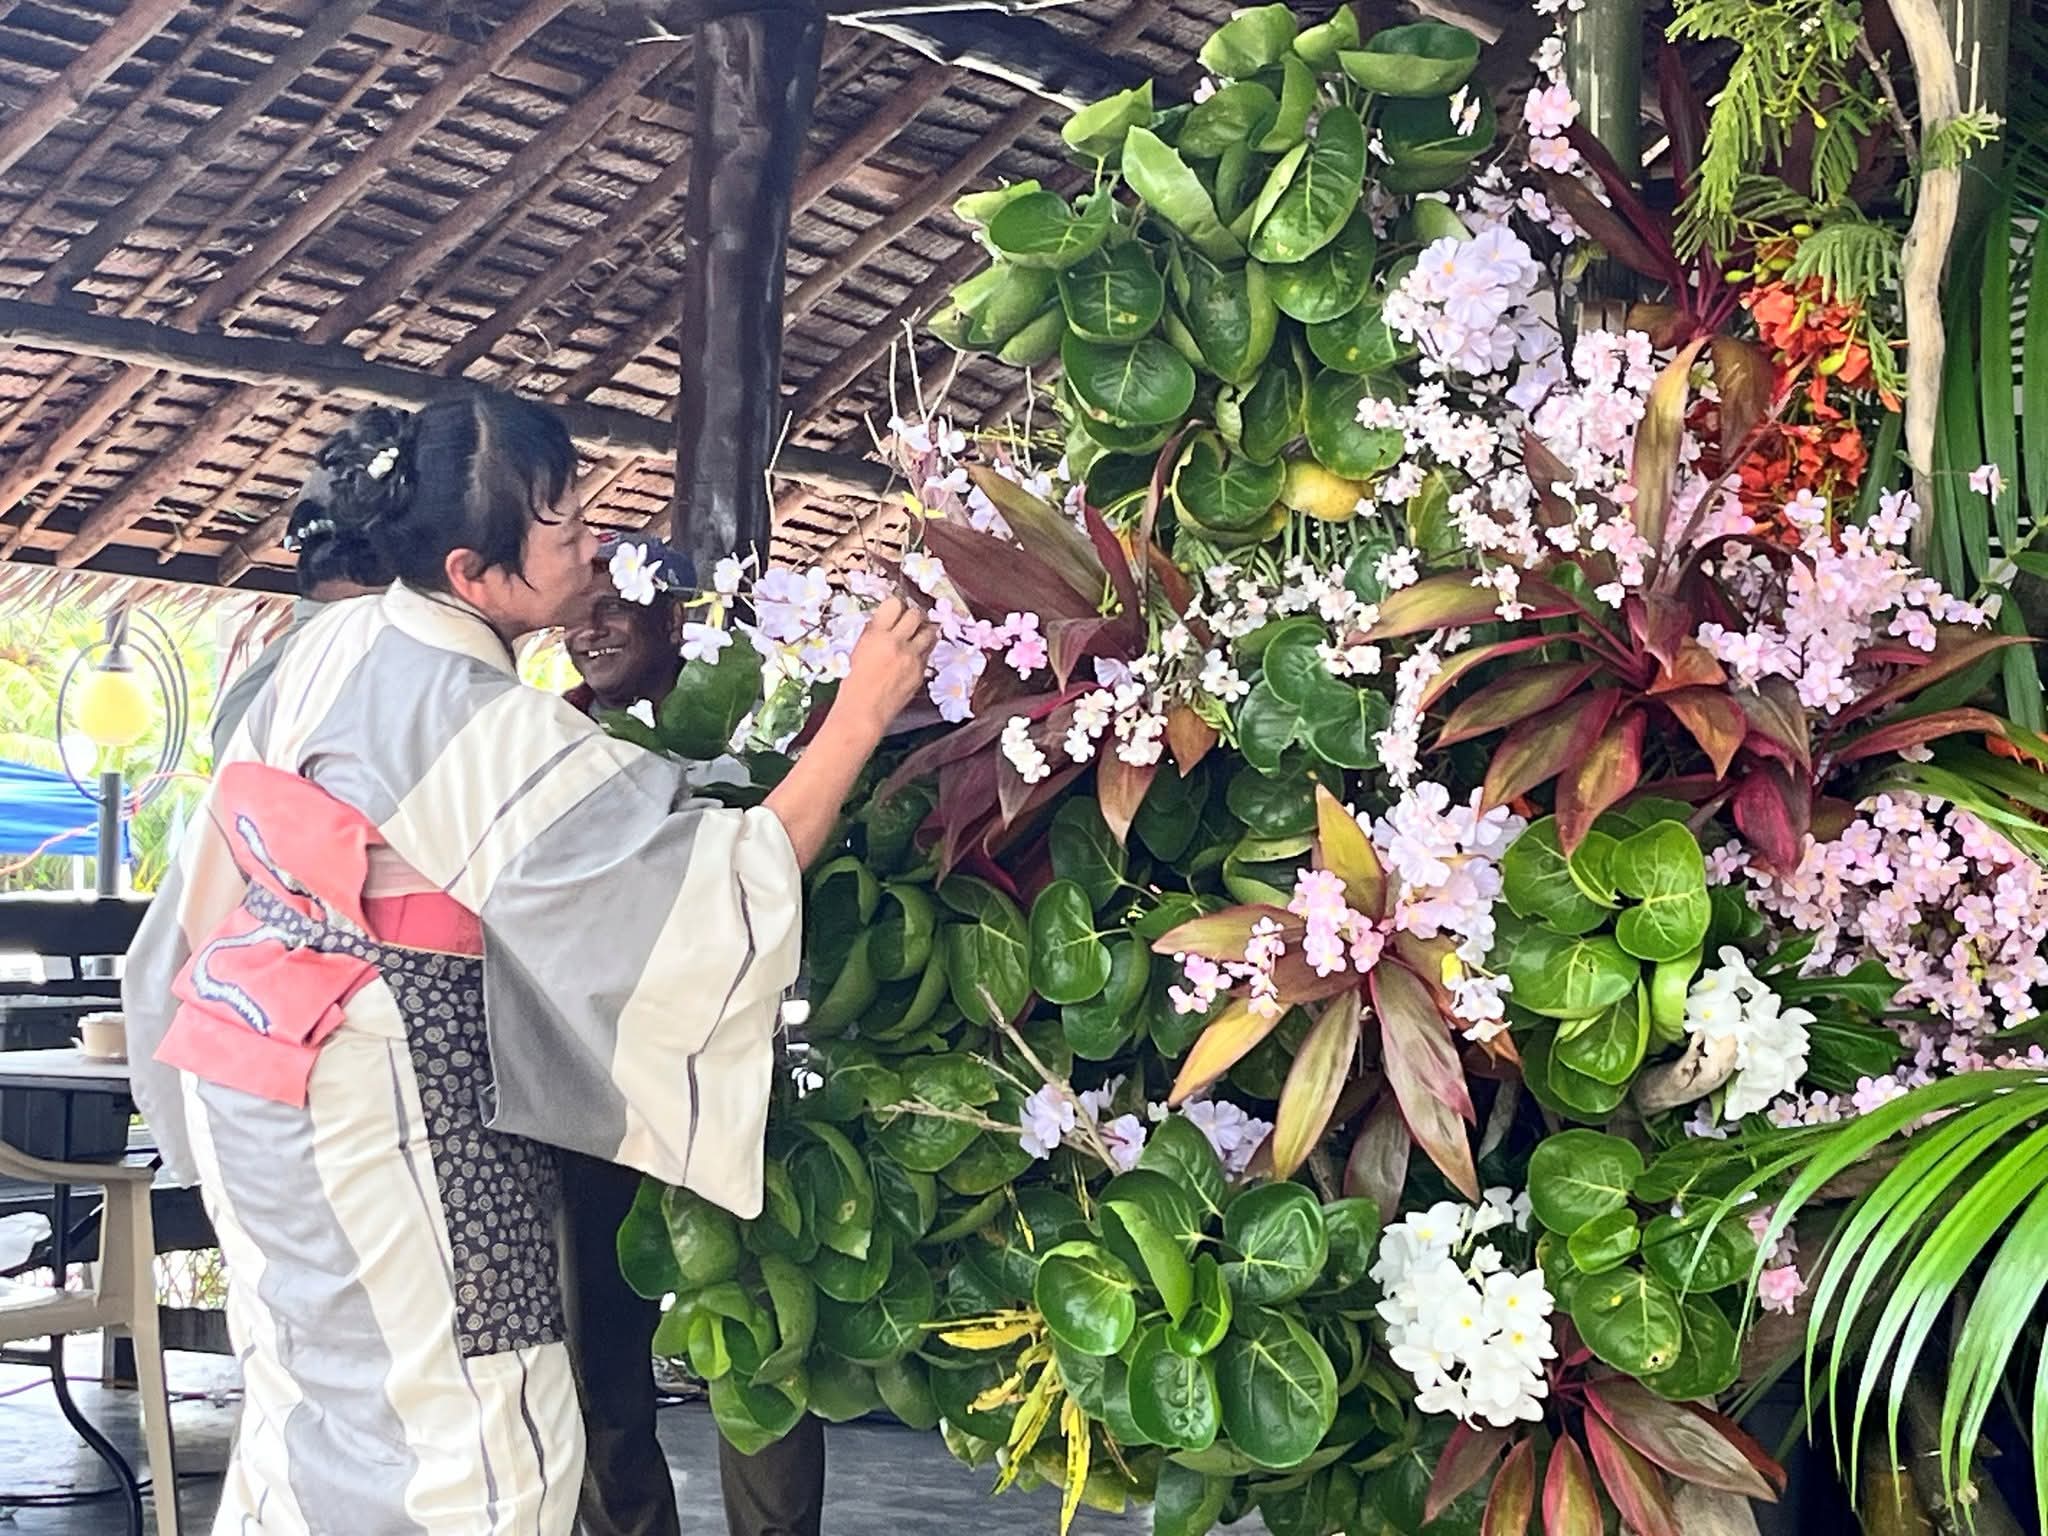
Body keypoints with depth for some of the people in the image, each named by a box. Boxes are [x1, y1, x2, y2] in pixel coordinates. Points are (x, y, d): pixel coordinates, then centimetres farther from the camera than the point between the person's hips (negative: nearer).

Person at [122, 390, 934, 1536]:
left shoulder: (329, 649, 1)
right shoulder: (493, 733, -22)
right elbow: (725, 885, -23)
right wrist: (862, 714, -21)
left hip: (253, 1070, 9)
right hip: (380, 1107, -9)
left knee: (312, 1399, 20)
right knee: (471, 1443, 0)